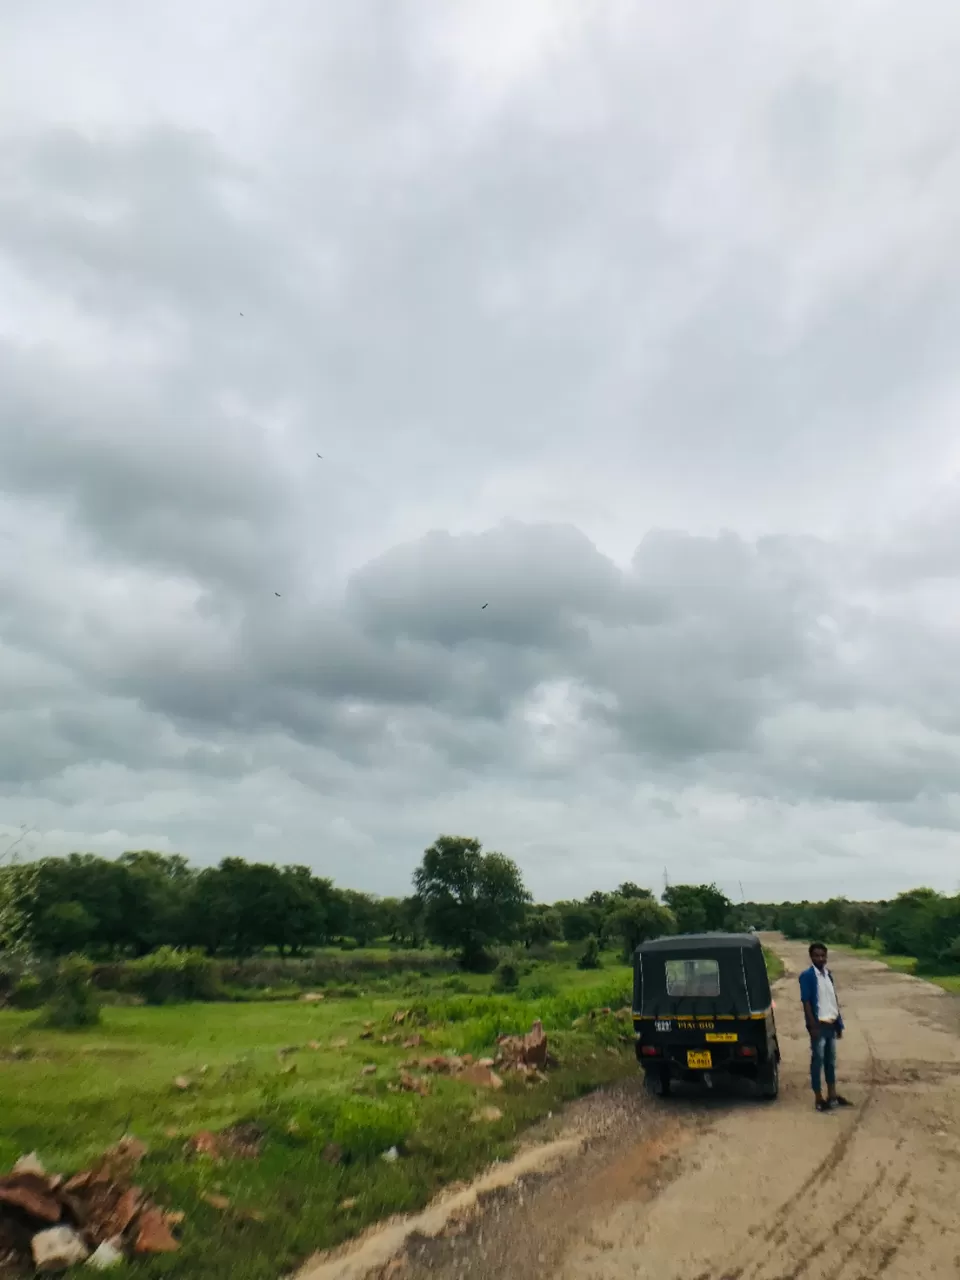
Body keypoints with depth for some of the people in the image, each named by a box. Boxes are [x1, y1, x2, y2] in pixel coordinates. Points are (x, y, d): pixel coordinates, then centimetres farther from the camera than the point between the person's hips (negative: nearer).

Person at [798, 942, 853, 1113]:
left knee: (831, 1061, 16)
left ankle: (832, 1096, 27)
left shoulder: (828, 974, 9)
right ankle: (819, 1099, 8)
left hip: (831, 1024, 7)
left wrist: (839, 1024, 13)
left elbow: (834, 999, 14)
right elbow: (806, 1002, -15)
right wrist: (813, 1026, -19)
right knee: (818, 1061, 0)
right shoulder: (807, 976, -13)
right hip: (819, 1025, -7)